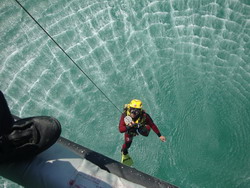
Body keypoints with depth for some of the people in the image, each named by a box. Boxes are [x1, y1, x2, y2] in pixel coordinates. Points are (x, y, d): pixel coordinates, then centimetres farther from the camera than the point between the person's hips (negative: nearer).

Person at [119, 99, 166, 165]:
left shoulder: (144, 116, -41)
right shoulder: (125, 115, -39)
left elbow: (152, 125, -28)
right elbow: (120, 129, -40)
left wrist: (160, 135, -24)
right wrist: (128, 127, -57)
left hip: (140, 128, 1)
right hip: (129, 130, 0)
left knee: (147, 128, -26)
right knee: (127, 144, 4)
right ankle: (124, 153, 42)